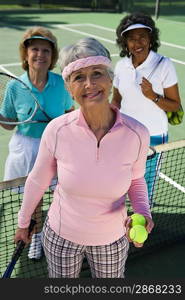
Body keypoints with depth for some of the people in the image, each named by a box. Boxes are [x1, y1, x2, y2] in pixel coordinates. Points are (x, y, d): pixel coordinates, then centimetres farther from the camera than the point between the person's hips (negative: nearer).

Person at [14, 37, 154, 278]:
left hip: (112, 240, 1)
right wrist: (23, 222, 7)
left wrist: (143, 212, -19)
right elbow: (37, 181, -5)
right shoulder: (56, 130, -22)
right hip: (60, 236, 0)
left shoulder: (137, 134, -21)